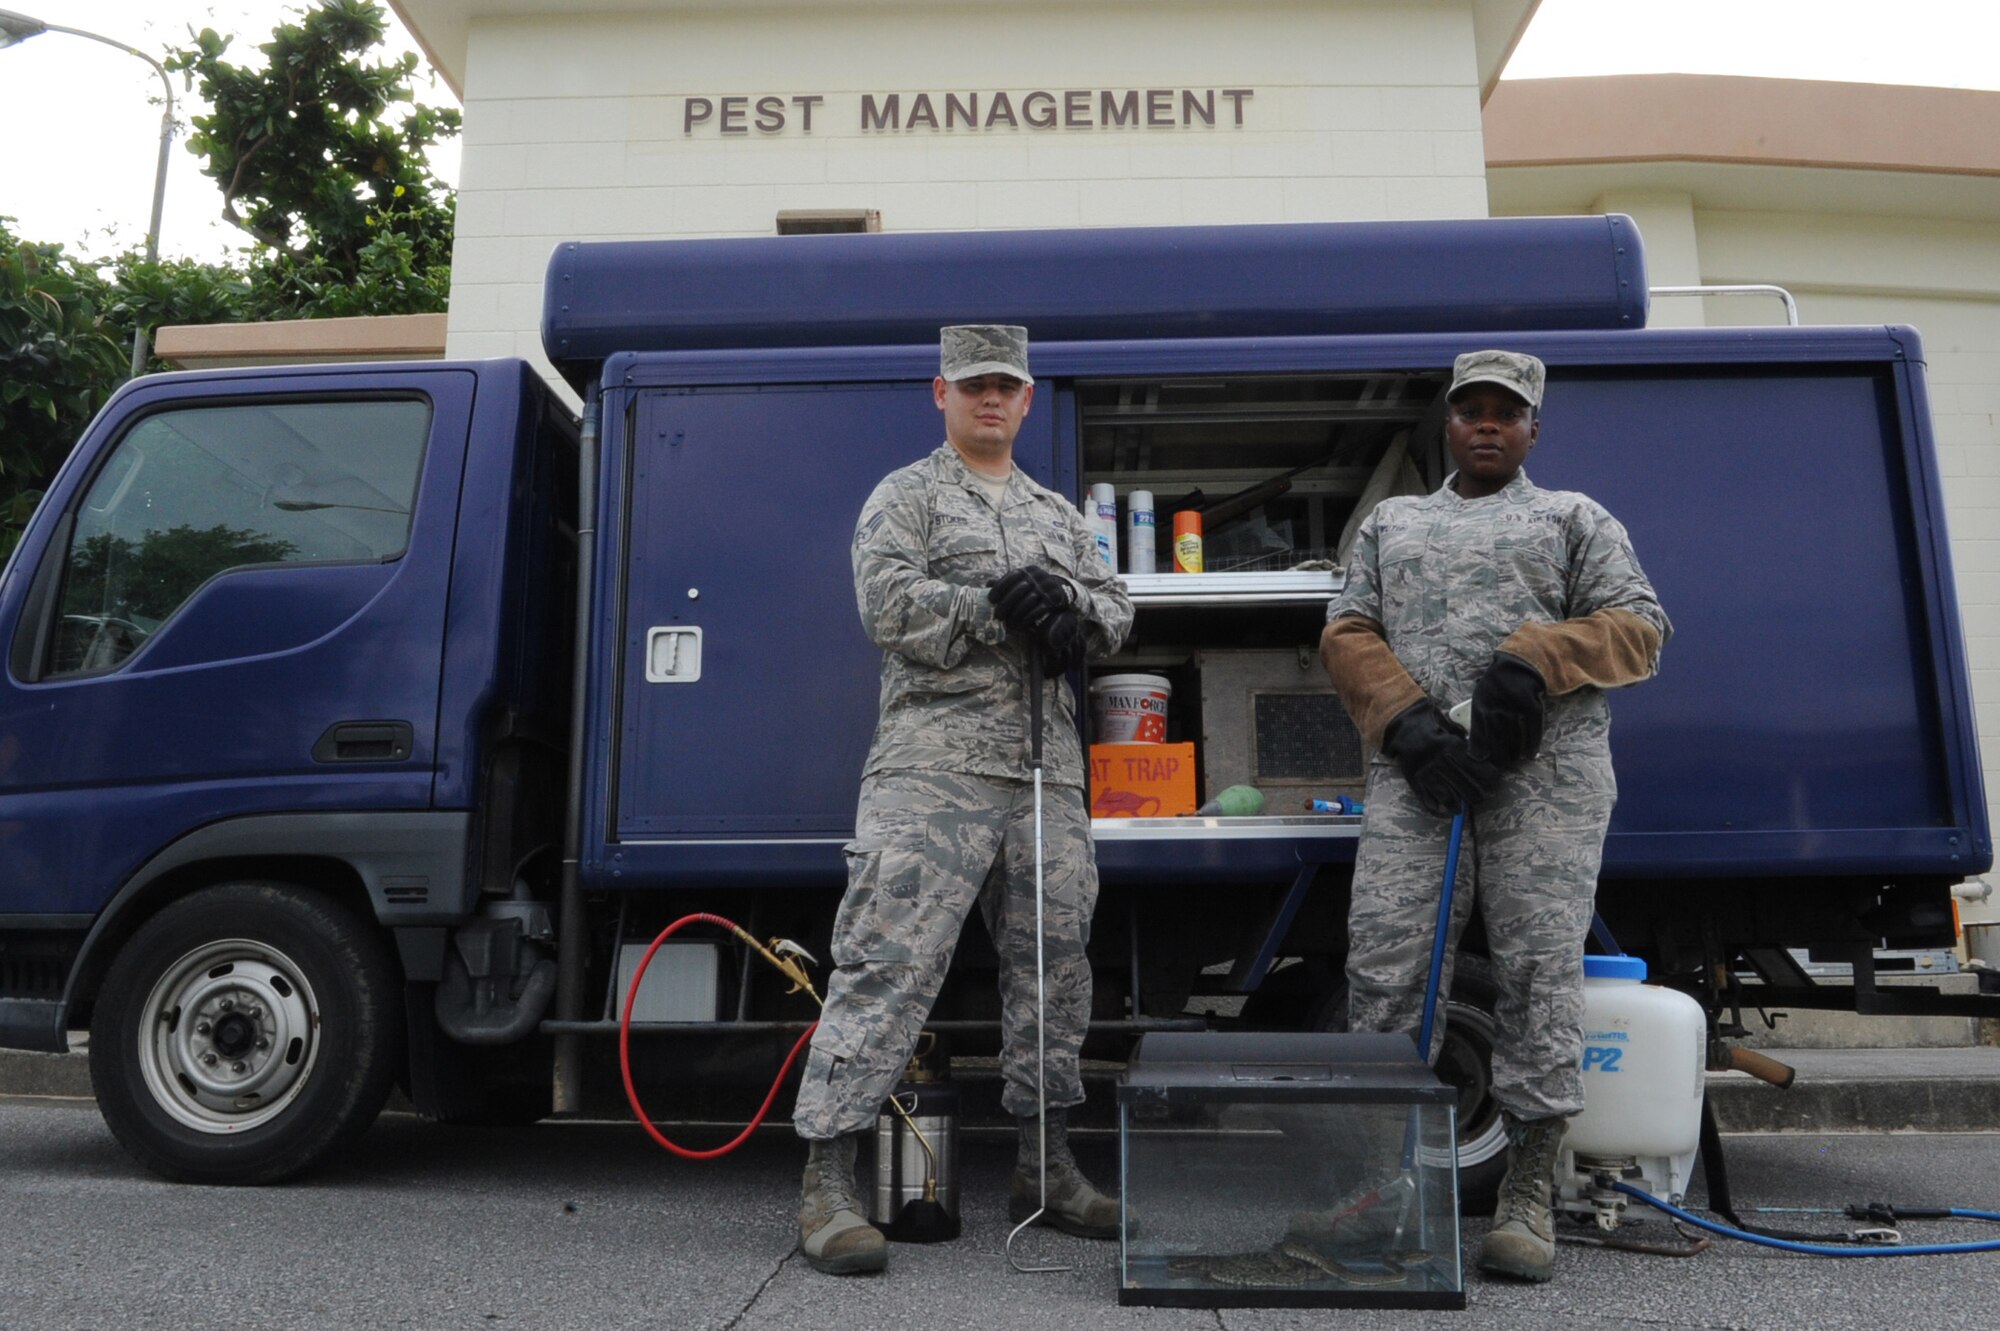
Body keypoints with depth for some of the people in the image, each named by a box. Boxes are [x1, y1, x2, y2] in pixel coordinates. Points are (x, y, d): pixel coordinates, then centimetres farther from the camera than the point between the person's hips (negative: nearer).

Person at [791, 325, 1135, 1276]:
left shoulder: (1058, 515, 23)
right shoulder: (905, 498, 6)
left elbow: (1116, 611, 13)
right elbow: (889, 606, -9)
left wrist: (1067, 609, -8)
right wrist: (998, 606, -13)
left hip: (1047, 770, 6)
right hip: (934, 761, -6)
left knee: (1053, 963, 11)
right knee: (888, 961, -11)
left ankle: (1045, 1168, 25)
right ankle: (826, 1186, -6)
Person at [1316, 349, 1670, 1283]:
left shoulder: (1574, 519, 20)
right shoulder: (1391, 522, 25)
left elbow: (1638, 628, 9)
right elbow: (1346, 635, 14)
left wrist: (1535, 659, -10)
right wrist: (1407, 722, -4)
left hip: (1547, 769, -1)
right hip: (1413, 766, 2)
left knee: (1540, 966, -6)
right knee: (1384, 962, -6)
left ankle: (1529, 1196, 2)